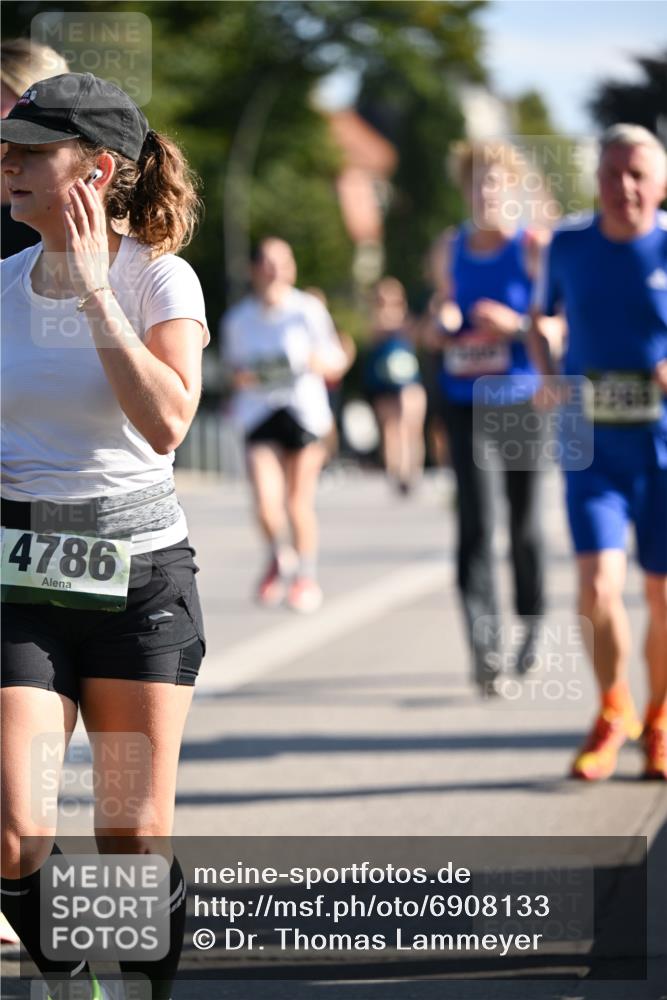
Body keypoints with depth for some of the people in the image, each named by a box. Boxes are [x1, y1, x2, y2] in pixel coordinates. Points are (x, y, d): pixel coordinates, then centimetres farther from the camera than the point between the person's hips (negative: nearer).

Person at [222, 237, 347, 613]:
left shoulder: (308, 310, -1)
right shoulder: (238, 319, 5)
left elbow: (337, 363, 6)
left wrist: (319, 362, -16)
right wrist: (241, 378, -5)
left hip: (304, 411, -1)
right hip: (259, 414, 1)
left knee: (299, 503, 4)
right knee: (266, 503, -13)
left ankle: (307, 575, 26)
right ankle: (280, 558, 18)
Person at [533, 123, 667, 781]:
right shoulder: (568, 247, 2)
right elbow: (542, 319, 21)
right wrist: (548, 377, 2)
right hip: (592, 448, 1)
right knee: (597, 585, -14)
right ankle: (613, 711, 11)